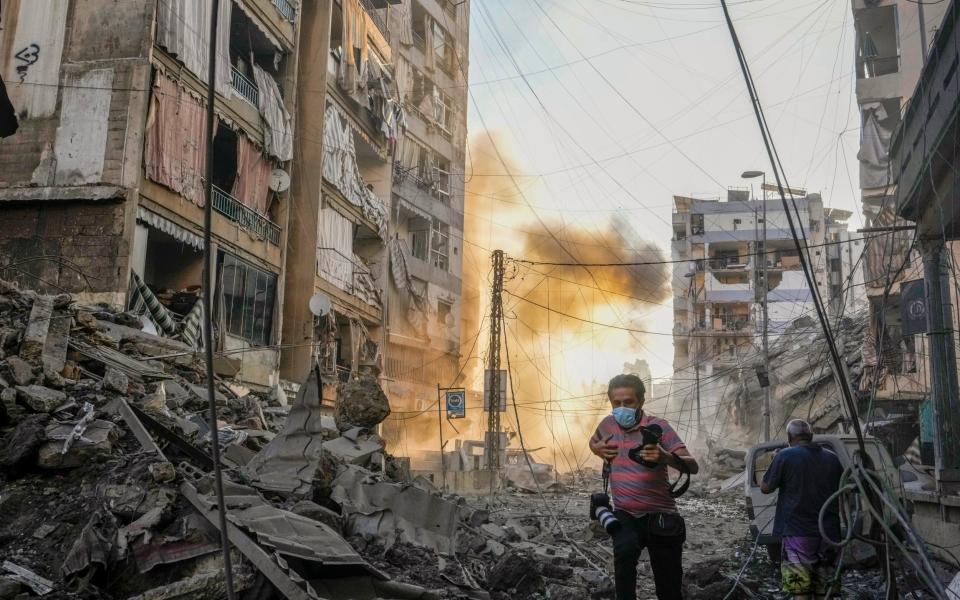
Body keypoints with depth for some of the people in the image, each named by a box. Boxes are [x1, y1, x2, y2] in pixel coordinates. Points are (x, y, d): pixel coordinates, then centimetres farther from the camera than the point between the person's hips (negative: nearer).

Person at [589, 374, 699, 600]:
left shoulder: (658, 426, -11)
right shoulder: (608, 424, 3)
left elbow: (692, 466, -19)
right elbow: (593, 442, 27)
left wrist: (665, 457, -40)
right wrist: (598, 450, 2)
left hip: (660, 516, -2)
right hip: (625, 514, 2)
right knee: (624, 551, -32)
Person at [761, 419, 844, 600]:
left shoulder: (785, 456, -8)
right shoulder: (832, 459, 8)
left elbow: (765, 488, -1)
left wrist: (775, 464, 12)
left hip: (797, 533, -5)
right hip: (829, 533, 5)